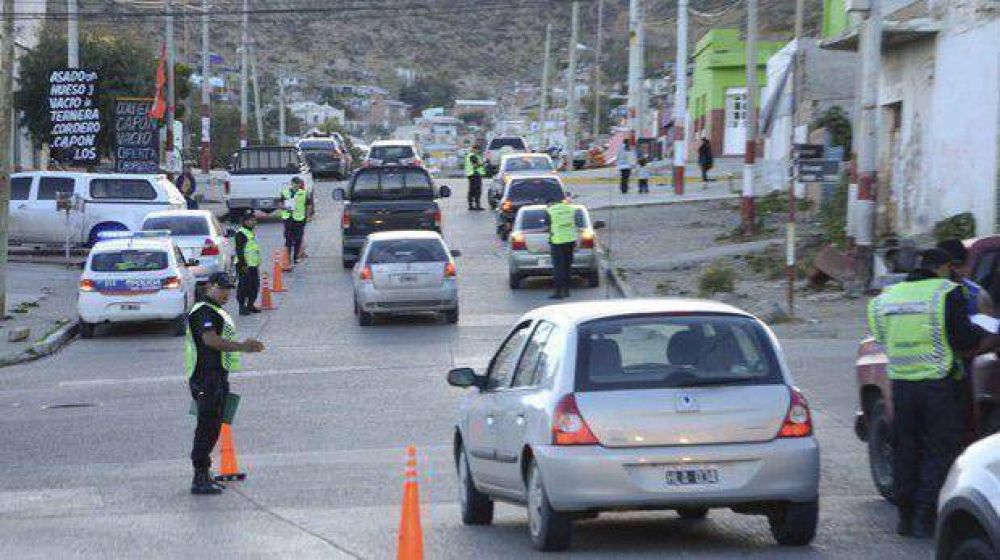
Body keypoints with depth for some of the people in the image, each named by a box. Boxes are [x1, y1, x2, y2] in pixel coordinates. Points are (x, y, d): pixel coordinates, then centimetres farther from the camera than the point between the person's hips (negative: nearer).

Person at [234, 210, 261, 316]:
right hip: (245, 266, -9)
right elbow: (239, 250, -18)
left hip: (253, 265, 9)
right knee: (244, 286, -6)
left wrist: (258, 263, 24)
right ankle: (242, 306, -1)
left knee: (255, 286, 12)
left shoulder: (252, 232, 17)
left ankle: (250, 305, 22)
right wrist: (243, 264, -21)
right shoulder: (241, 233, -13)